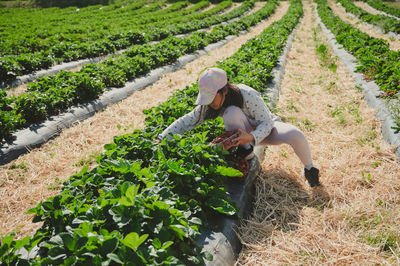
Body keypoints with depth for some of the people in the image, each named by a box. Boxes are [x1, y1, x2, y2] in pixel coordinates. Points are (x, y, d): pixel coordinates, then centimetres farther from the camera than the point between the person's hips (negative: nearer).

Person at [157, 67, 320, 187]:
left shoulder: (248, 95, -30)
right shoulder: (210, 104, -16)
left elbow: (266, 123, -27)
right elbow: (187, 121, -14)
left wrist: (252, 137, -47)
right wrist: (162, 138, -25)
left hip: (266, 128, -1)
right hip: (247, 132, 2)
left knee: (295, 135, -34)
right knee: (232, 112, -33)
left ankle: (309, 168, -3)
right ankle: (246, 152, -20)